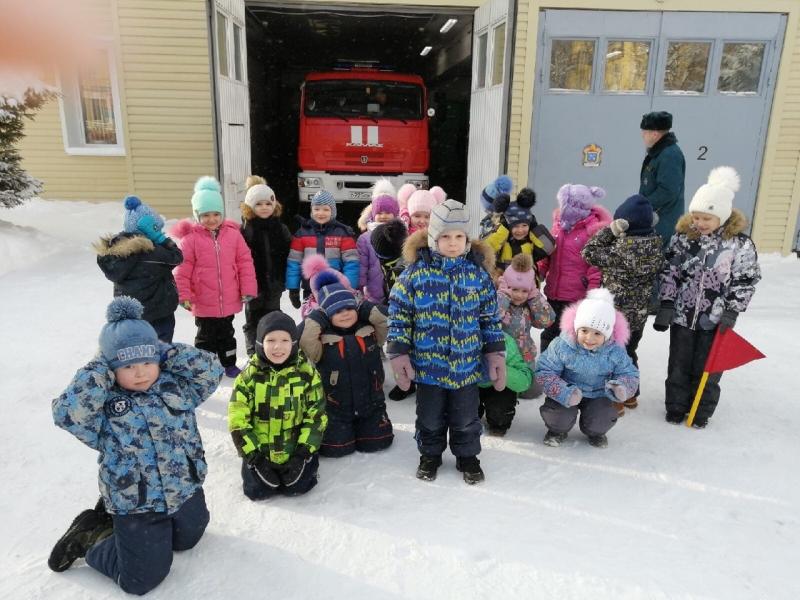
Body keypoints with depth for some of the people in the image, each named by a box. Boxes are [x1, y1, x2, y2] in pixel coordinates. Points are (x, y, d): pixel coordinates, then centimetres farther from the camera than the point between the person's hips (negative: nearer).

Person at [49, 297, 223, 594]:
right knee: (141, 580, 5)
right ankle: (90, 536, 28)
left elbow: (212, 369, -16)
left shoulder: (175, 385, -7)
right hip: (136, 504, -4)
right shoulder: (102, 404, -15)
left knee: (187, 540, 29)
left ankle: (114, 521, 42)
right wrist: (98, 369, -25)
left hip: (186, 490, 4)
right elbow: (66, 412, -33)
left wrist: (166, 352, -17)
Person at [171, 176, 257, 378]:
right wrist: (184, 295, -10)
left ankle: (229, 364, 35)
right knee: (206, 336, 14)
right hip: (203, 303, -2)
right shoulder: (190, 238, -11)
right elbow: (183, 269, -9)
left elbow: (245, 262, -1)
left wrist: (248, 290, -3)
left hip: (229, 300, 3)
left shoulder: (233, 233, -3)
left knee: (227, 334, 20)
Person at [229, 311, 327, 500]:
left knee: (296, 487, -12)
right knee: (257, 491, -10)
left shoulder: (307, 373, -8)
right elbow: (237, 420, -8)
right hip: (259, 450, 1)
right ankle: (260, 465, 23)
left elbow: (316, 416, -5)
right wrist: (254, 455, -13)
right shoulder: (249, 376, -8)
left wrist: (303, 452, -12)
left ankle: (308, 461, 21)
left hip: (295, 449, 0)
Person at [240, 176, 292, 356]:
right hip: (253, 284, -3)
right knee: (254, 322, 9)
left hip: (274, 283, 3)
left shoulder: (281, 229, 3)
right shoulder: (244, 230, -7)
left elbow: (288, 256, 5)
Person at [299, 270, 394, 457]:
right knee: (337, 448, -8)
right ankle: (323, 428, 25)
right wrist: (317, 317, -22)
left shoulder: (369, 330, -3)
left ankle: (359, 426, 33)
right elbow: (302, 340, -33)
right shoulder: (322, 339, -14)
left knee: (376, 443, 2)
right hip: (335, 408, -3)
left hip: (371, 404, 3)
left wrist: (366, 308, -14)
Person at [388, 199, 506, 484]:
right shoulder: (417, 270, -9)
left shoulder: (478, 272, -4)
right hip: (427, 362, -1)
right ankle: (430, 454, 39)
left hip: (467, 363, 1)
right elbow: (398, 313, -5)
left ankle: (467, 456, 39)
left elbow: (491, 317, 4)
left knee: (466, 418, 15)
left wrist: (496, 353, 2)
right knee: (430, 416, 16)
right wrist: (399, 353, -7)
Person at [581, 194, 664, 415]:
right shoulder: (655, 244, -1)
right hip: (639, 312, 8)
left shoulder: (624, 247, -26)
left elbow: (589, 253, -20)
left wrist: (610, 230, -16)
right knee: (629, 352, 23)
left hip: (617, 311, -8)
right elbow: (656, 273, 11)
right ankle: (630, 395, 36)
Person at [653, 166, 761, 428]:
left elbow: (746, 281, -8)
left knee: (706, 368, 10)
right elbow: (669, 272, -3)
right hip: (682, 315, 2)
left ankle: (701, 411, 28)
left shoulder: (740, 243, -13)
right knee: (678, 364, 13)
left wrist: (731, 312, -12)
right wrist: (666, 304, -7)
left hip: (714, 319, -2)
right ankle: (676, 406, 29)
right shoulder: (683, 236, -7)